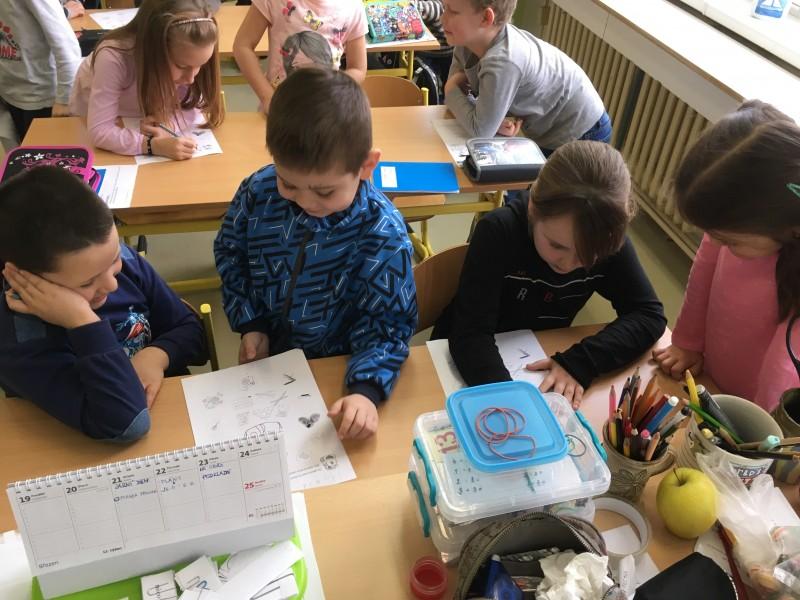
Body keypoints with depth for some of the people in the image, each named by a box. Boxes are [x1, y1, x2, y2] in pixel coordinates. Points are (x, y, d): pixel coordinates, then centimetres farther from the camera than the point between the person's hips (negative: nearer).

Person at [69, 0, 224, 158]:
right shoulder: (113, 58, -36)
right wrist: (154, 145, -51)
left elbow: (200, 108, -19)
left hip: (144, 118, 3)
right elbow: (99, 131, -38)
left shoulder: (186, 58, -26)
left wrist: (167, 125, -37)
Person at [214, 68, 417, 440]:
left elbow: (386, 323, -22)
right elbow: (230, 252, 1)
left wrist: (366, 389, -38)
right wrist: (249, 323, -6)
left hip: (337, 367, 2)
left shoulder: (383, 234, -30)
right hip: (266, 355, -1)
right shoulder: (258, 191, -19)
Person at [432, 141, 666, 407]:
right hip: (471, 360, -2)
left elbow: (649, 314, -14)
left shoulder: (608, 242, -16)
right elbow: (470, 335, -30)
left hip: (538, 362, 3)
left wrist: (579, 362, -29)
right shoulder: (499, 232, -26)